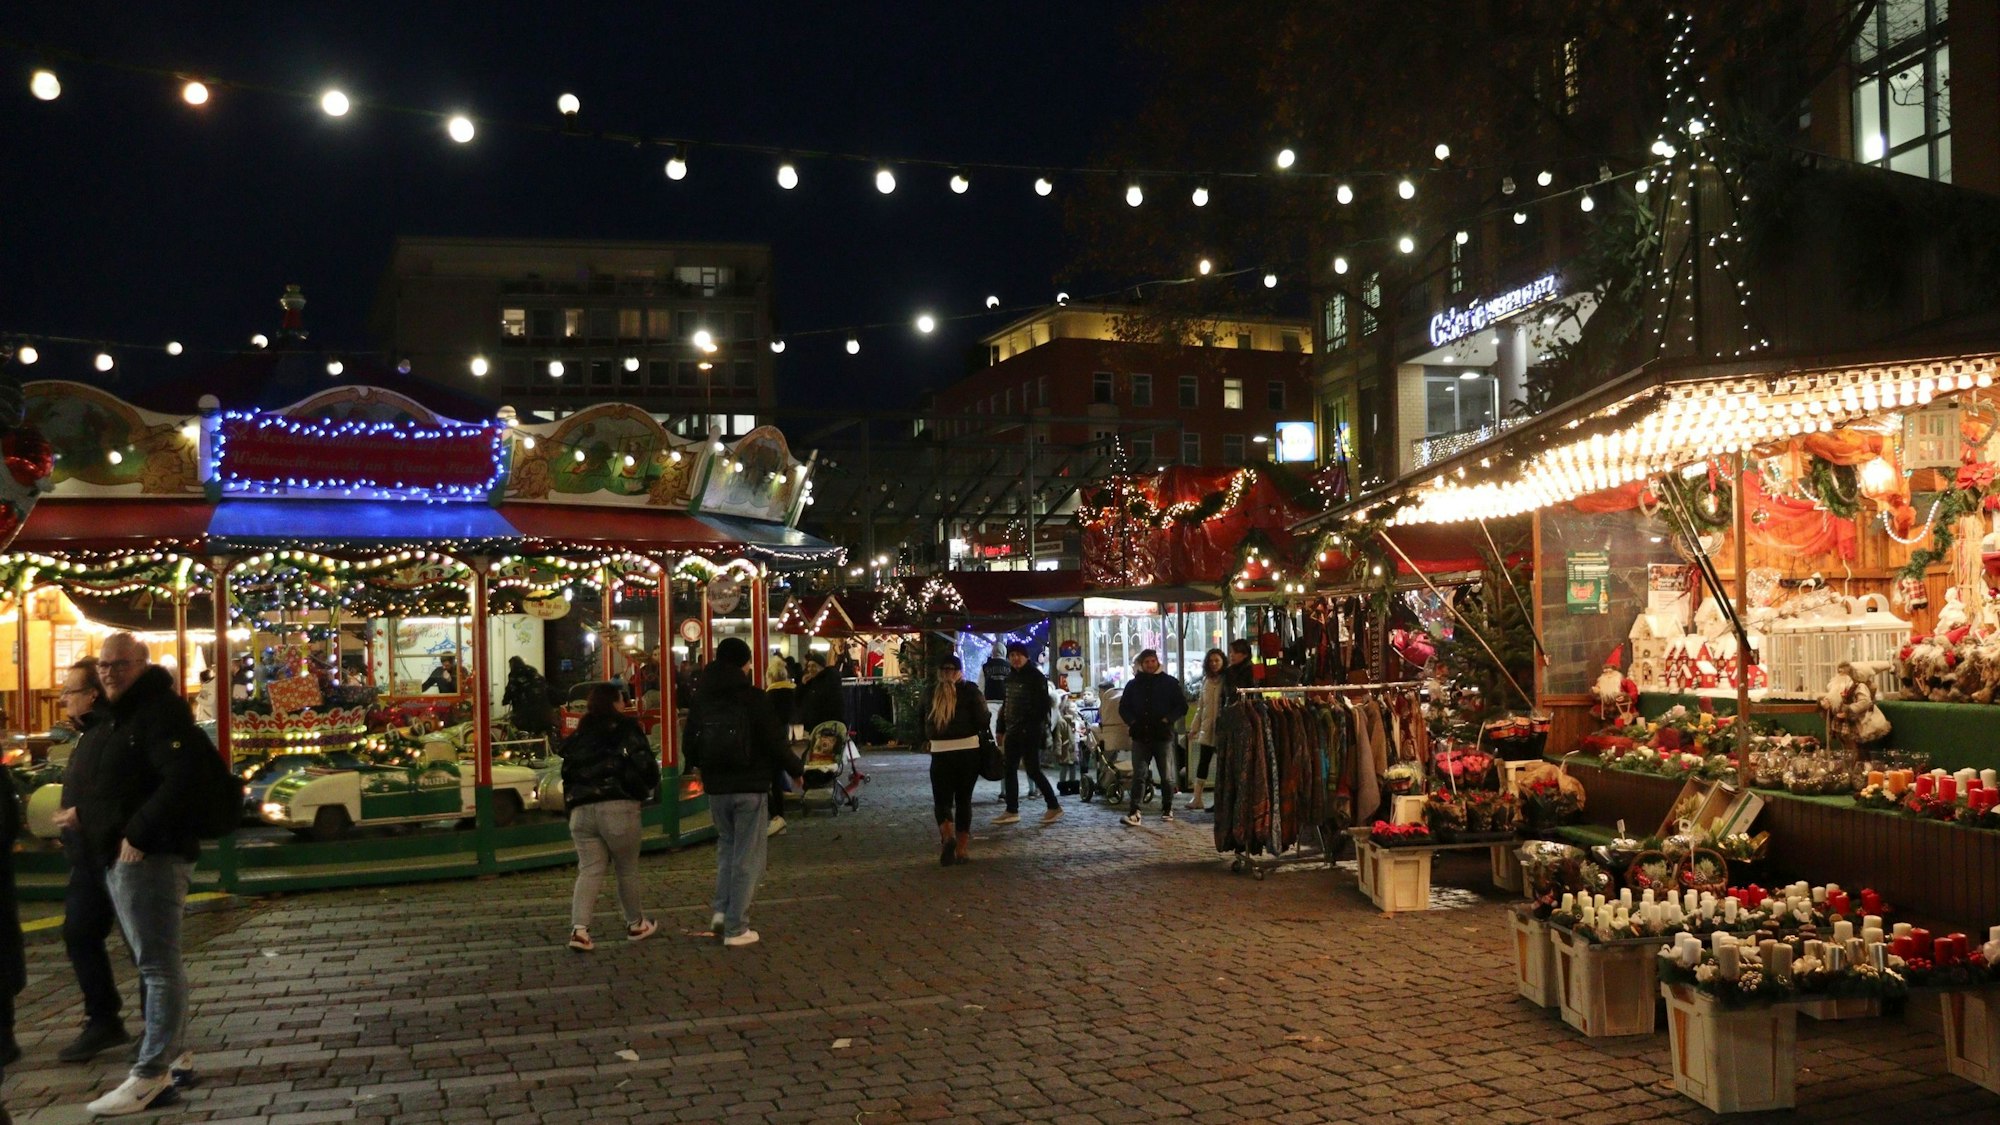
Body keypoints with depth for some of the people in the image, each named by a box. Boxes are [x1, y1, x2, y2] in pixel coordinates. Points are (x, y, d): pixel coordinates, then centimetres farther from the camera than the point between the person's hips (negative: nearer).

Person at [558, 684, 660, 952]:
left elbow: (568, 773, 16)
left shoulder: (578, 736, 17)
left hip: (581, 811, 4)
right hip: (618, 809, -4)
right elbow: (646, 766, -4)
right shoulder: (626, 729, 2)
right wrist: (649, 786, 15)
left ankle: (579, 927, -12)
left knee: (589, 870, 4)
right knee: (627, 869, 10)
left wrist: (573, 803, 22)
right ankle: (635, 924, 24)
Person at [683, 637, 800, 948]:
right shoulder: (753, 698, -13)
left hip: (716, 787, 5)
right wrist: (797, 770, 5)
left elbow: (691, 747, 9)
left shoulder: (701, 698, 3)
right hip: (750, 786, -5)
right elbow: (775, 742, -12)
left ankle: (721, 910, 9)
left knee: (727, 845, 22)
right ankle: (736, 929, 5)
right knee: (747, 857, 4)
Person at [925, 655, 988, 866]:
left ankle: (947, 835, -19)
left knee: (941, 799, 9)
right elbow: (982, 722, -6)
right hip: (969, 750, 0)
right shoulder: (969, 690, -3)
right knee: (963, 799, 12)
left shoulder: (931, 693, 1)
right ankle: (961, 849, 12)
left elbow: (923, 725, 8)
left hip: (940, 752, 0)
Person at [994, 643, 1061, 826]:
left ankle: (1054, 806, 5)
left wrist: (1036, 728, -19)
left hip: (1030, 731, -8)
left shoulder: (1036, 677, -7)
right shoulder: (1008, 679, 15)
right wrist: (1001, 730, 16)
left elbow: (1042, 705, -13)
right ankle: (1012, 811, 12)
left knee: (1033, 770, -6)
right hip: (1013, 732, 8)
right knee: (1010, 770, 7)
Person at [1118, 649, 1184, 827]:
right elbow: (1123, 707, 17)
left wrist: (1168, 719, -10)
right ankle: (1134, 812, -9)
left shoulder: (1170, 683, 5)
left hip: (1163, 736, -1)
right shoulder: (1134, 685, 12)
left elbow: (1182, 706, 5)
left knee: (1167, 776, 6)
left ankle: (1167, 809, 20)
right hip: (1140, 737, 1)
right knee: (1138, 776, -5)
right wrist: (1132, 721, -1)